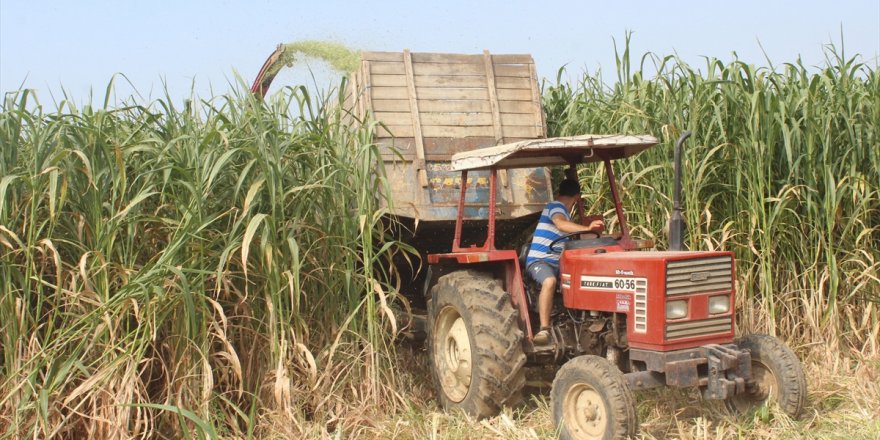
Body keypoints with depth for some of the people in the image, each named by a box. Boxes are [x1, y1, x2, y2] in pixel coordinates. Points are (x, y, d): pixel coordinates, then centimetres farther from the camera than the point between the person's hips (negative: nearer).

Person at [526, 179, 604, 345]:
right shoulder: (555, 206, -6)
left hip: (557, 264, 9)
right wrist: (587, 228, -42)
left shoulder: (563, 212, 24)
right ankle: (544, 329, -39)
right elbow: (561, 224, -31)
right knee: (550, 281, -39)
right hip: (539, 260, -9)